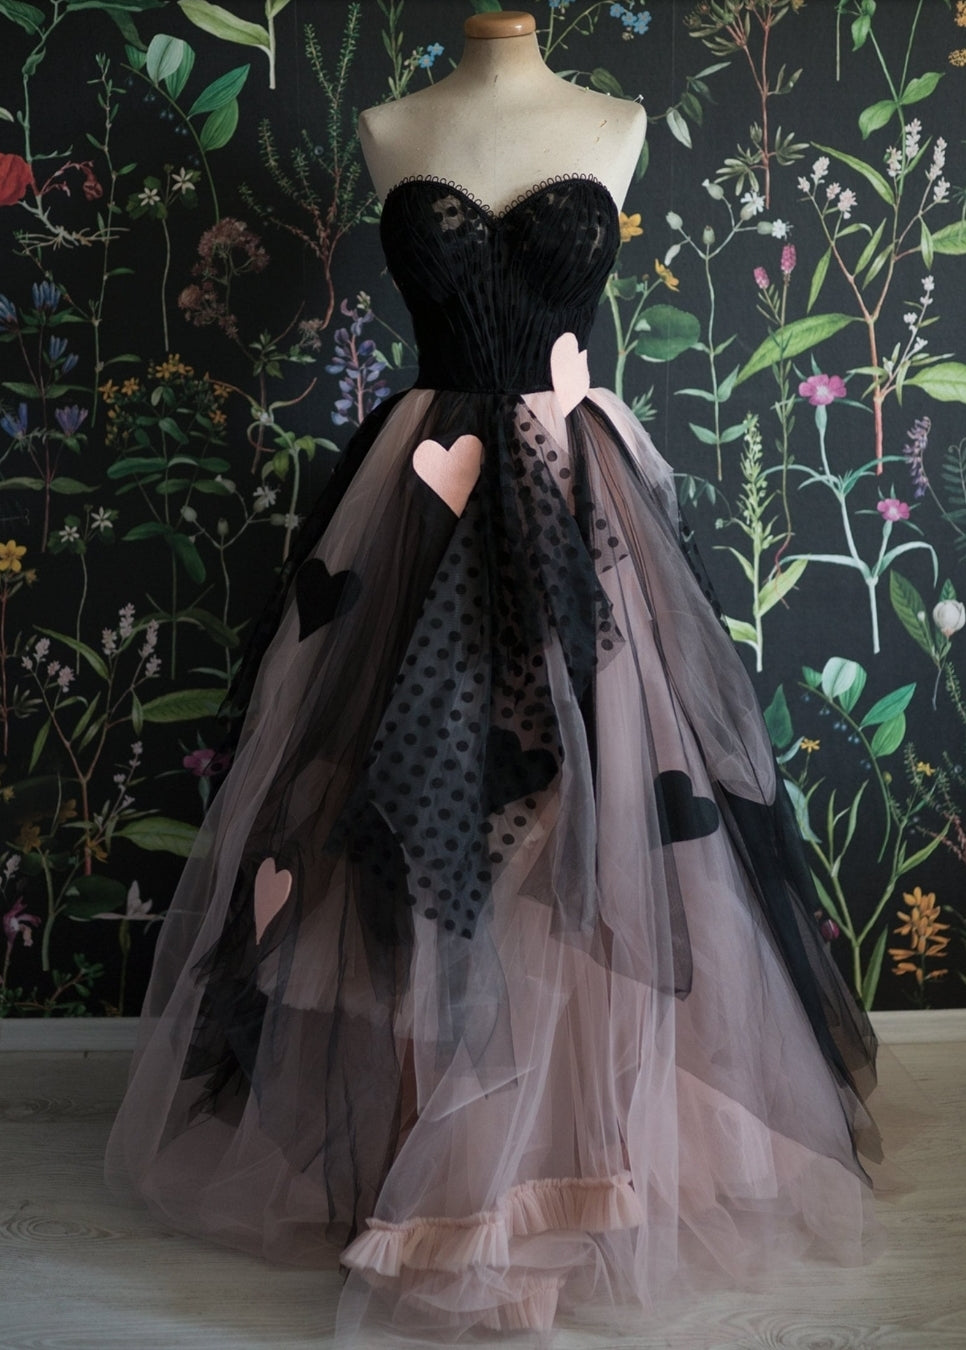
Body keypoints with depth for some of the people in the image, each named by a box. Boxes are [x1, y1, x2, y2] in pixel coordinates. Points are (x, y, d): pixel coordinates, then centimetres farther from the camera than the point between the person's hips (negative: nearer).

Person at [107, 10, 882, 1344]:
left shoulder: (618, 125, 9)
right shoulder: (390, 131, 10)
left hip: (576, 509, 0)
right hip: (424, 503, 0)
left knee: (593, 817, -1)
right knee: (418, 830, 0)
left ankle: (592, 1133, 16)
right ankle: (430, 1144, 15)